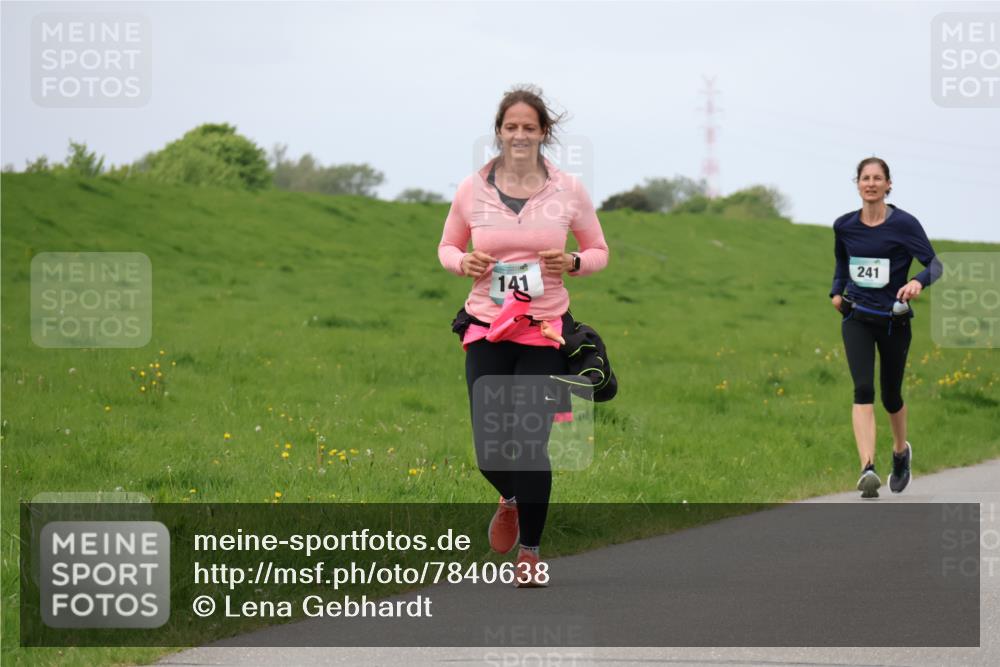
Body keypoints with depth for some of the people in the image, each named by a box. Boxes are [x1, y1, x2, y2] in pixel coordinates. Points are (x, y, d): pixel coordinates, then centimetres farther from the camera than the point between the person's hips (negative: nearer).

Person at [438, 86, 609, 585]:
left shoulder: (567, 190, 0)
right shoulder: (472, 190, 1)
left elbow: (599, 252, 11)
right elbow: (447, 247, 15)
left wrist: (572, 263, -10)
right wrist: (463, 262, -8)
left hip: (544, 333, -1)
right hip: (486, 332, 1)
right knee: (489, 451, -3)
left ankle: (530, 551, 14)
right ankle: (511, 499, 35)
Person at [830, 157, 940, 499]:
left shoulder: (904, 224, -11)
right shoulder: (844, 225, 1)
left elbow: (934, 265, -14)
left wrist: (918, 281, -35)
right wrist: (837, 290, 7)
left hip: (893, 320, -1)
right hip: (857, 317, 2)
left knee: (890, 396, 11)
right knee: (863, 389, -18)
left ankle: (901, 451, 44)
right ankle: (868, 470, -31)